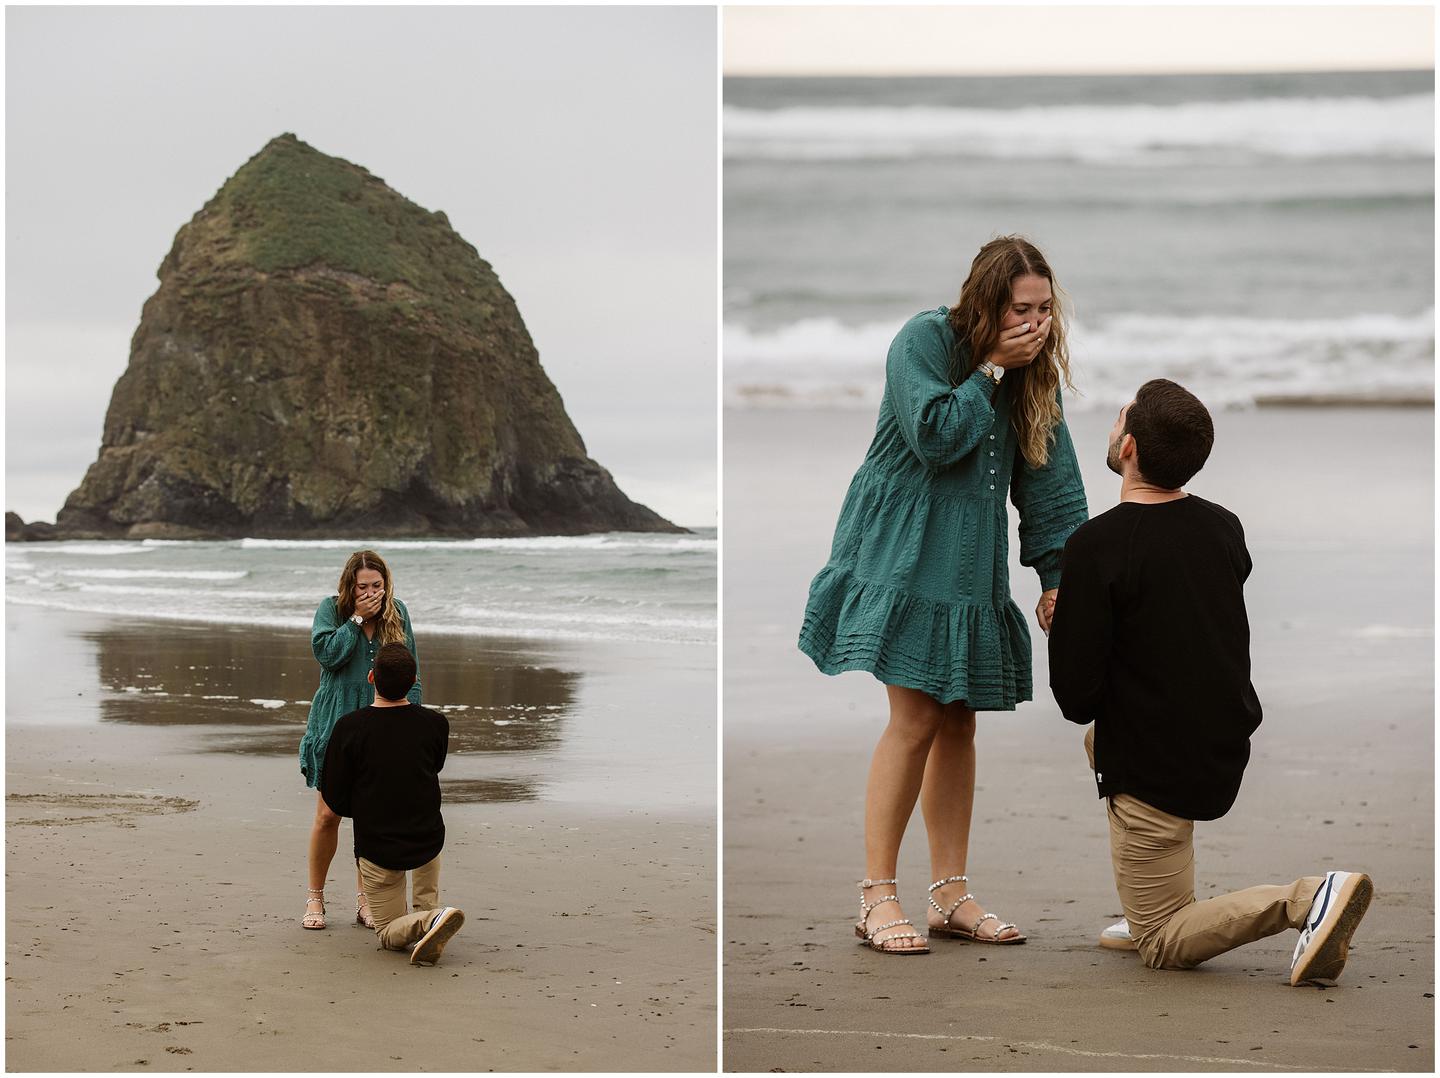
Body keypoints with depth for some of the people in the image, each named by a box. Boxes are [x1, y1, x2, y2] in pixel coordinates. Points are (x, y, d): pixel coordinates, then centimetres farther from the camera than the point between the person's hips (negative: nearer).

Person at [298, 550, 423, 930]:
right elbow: (326, 653, -16)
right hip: (336, 724, -2)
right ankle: (315, 898, 11)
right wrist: (357, 618, -15)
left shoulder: (397, 613, 6)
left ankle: (364, 900, 12)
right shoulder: (330, 609, -1)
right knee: (328, 815, -2)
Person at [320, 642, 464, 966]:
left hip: (377, 849, -1)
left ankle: (429, 920, -19)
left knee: (390, 935, 13)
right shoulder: (435, 724, -7)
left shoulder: (349, 728, -13)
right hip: (427, 842, 1)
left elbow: (335, 799, -7)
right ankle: (426, 908, 16)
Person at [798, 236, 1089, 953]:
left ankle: (950, 895, 10)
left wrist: (1057, 575, 1)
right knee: (917, 718, -12)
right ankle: (876, 899, -8)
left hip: (972, 566, 6)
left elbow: (1050, 478, 7)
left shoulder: (1033, 371, 8)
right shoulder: (925, 340, -10)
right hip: (903, 553, -6)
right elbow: (934, 436, -21)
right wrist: (991, 371, -16)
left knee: (960, 722, 5)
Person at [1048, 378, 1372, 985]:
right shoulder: (1224, 528, 0)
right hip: (1226, 752, 7)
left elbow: (1075, 694, -21)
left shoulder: (1096, 546, -21)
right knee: (1101, 738, 36)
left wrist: (1087, 710, 5)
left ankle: (1304, 900, -19)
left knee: (1162, 946, 6)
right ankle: (1153, 912, 29)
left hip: (1154, 775, -7)